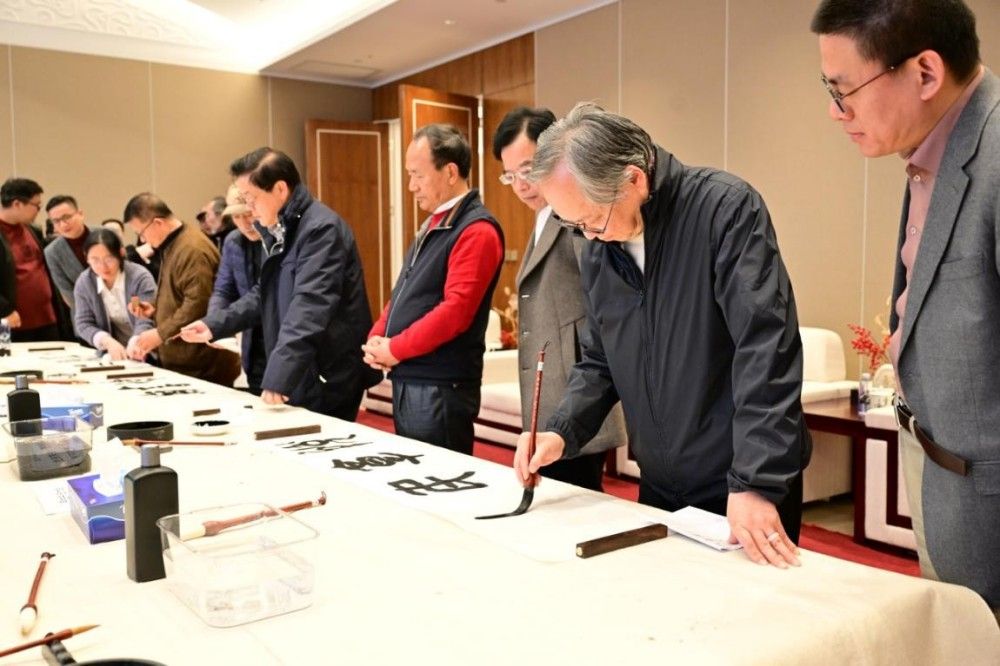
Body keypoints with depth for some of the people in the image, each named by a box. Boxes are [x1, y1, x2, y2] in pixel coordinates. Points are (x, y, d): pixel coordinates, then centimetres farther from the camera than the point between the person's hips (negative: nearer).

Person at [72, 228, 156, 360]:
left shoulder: (140, 277, -11)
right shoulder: (83, 283, 1)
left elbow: (146, 322, -17)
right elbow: (83, 323, 0)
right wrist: (108, 341, -19)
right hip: (114, 353, 3)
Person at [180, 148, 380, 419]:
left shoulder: (321, 228, -19)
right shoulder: (279, 231, 12)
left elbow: (308, 308, -28)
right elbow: (265, 294, 21)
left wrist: (277, 377, -32)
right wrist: (214, 325, 10)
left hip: (329, 378, -9)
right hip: (299, 376, 9)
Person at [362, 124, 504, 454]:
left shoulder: (477, 230, -14)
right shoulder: (432, 225, 16)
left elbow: (456, 310, -22)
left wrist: (394, 349, -14)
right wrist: (376, 339, 2)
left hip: (440, 388, -9)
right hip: (407, 381, 9)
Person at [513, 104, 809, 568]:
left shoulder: (724, 209, -17)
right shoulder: (598, 250, 1)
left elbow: (764, 347, -24)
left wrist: (756, 483, -27)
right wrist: (561, 433, -6)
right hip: (659, 487, 6)